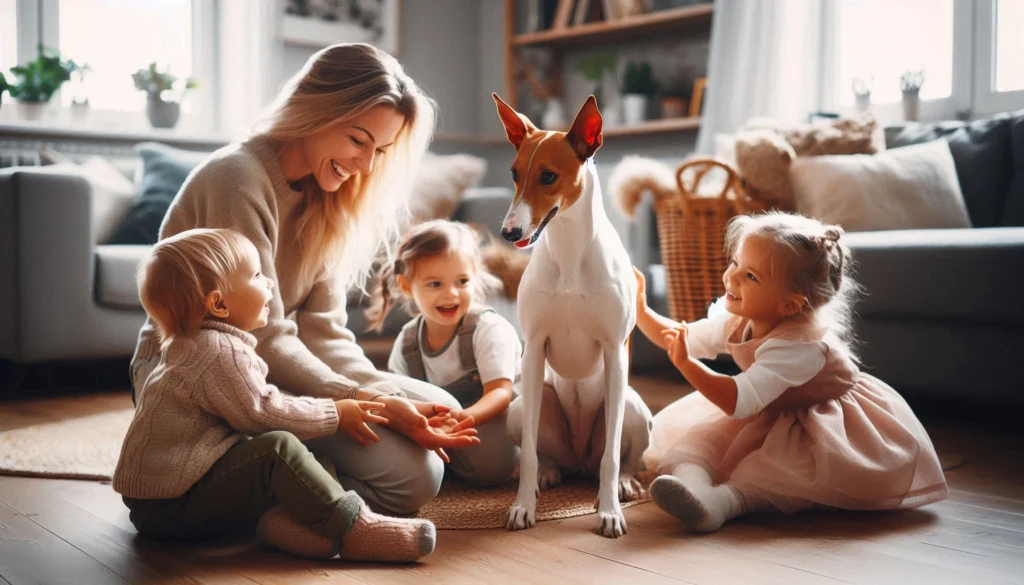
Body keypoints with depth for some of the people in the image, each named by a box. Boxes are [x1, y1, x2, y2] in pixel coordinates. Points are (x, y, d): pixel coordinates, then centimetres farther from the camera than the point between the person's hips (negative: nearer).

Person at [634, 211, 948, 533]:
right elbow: (678, 339, 2)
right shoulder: (738, 322, -11)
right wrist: (640, 309, -11)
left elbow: (739, 402, -45)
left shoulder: (798, 347, -36)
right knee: (700, 434, -17)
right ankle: (691, 478, -44)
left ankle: (726, 498, -51)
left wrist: (686, 364, -51)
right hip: (768, 419, 7)